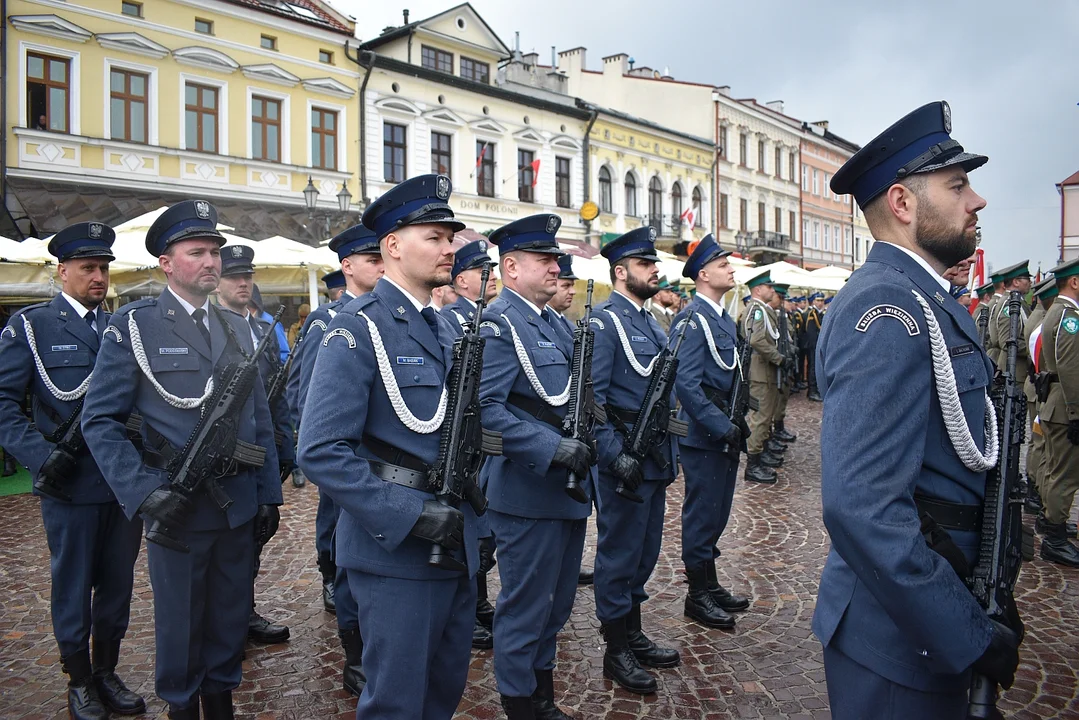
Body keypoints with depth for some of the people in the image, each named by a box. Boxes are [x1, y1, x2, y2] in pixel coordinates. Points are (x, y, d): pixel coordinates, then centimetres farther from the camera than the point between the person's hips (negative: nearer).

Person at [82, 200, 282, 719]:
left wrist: (269, 495, 8)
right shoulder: (132, 325, -6)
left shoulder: (238, 329, 9)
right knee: (180, 620, 13)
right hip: (176, 505, -4)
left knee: (232, 615, 17)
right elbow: (100, 420, -9)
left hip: (239, 503, 4)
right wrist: (143, 490, -20)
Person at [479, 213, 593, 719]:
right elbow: (485, 408, -25)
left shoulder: (553, 323, 14)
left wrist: (586, 443, 10)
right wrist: (552, 449, -28)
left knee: (557, 601, 21)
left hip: (567, 487, 9)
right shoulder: (498, 324, -14)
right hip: (528, 491, -9)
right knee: (526, 606, 5)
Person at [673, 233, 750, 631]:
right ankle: (698, 595, 15)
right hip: (703, 435, -9)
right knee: (702, 515, 2)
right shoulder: (692, 319, -16)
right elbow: (687, 383, -23)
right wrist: (722, 427, -22)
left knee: (717, 513, 17)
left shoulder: (725, 319, 14)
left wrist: (738, 421, 12)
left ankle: (711, 584, 31)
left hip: (725, 432, 9)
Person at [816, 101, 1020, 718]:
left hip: (936, 613, 10)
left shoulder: (921, 299, 9)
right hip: (902, 639, -10)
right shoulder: (887, 307, -24)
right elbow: (861, 506, -33)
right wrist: (971, 639, -23)